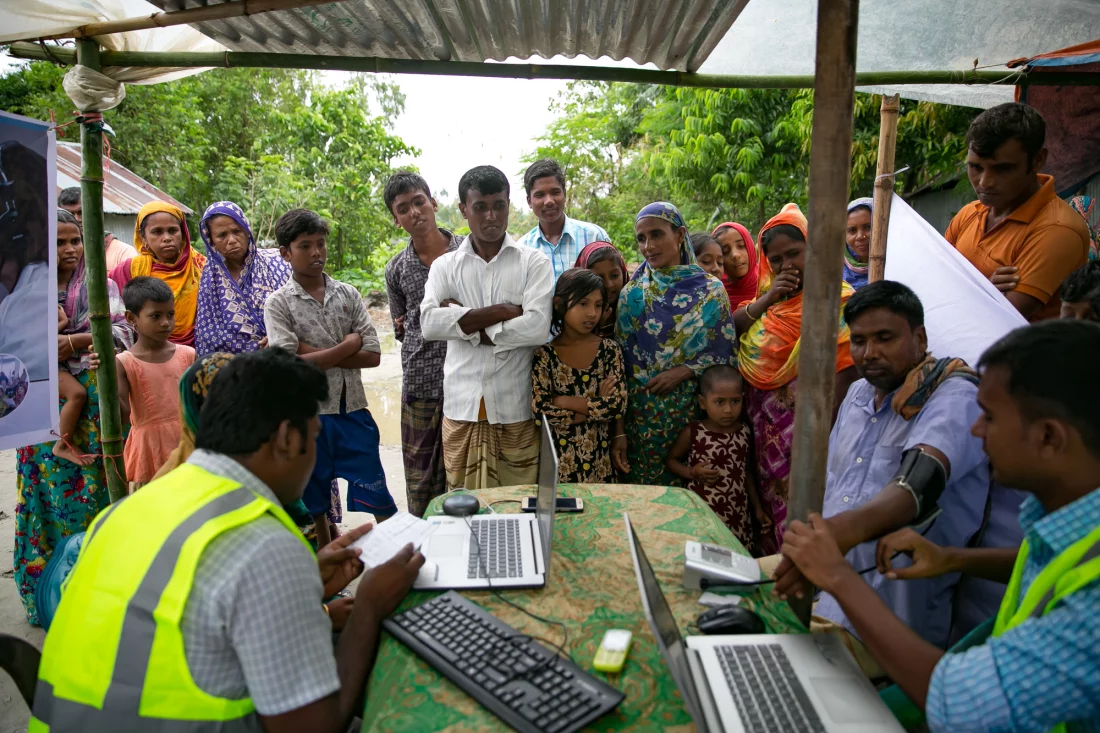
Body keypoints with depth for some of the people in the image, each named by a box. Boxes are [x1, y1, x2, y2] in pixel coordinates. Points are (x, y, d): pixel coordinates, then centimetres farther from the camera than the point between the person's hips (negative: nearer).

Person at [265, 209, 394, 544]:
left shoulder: (348, 294, 3)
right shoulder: (278, 303, -4)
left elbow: (373, 356, -4)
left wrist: (314, 351, -13)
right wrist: (347, 345, -11)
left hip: (353, 411, 1)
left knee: (377, 498, 6)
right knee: (314, 506, 15)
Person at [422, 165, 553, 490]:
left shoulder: (534, 263, 4)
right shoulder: (445, 266, 9)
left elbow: (538, 327, -11)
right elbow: (429, 323, -9)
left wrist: (466, 324, -8)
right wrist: (504, 311, -12)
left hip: (516, 408, -1)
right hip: (462, 406, 2)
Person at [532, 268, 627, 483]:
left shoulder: (609, 350, -2)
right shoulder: (544, 353, -5)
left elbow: (618, 405, -12)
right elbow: (540, 408, -14)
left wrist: (565, 401, -14)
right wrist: (596, 405, -14)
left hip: (599, 454, 1)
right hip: (559, 454, -1)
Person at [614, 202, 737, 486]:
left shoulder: (711, 290, 1)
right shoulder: (633, 294, 0)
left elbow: (726, 355, 2)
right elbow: (620, 364, -1)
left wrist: (683, 371, -14)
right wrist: (619, 432, -6)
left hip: (698, 410, 1)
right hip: (643, 416, 0)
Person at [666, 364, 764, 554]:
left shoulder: (745, 432, 1)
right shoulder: (693, 433, -10)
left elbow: (746, 472, 13)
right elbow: (671, 460, 5)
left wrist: (757, 507, 14)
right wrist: (692, 472, -13)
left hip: (737, 513, 3)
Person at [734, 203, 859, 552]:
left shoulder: (836, 298, -11)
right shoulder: (771, 292, 12)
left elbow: (844, 373, -18)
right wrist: (767, 299, -11)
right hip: (762, 416, 7)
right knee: (770, 497, 17)